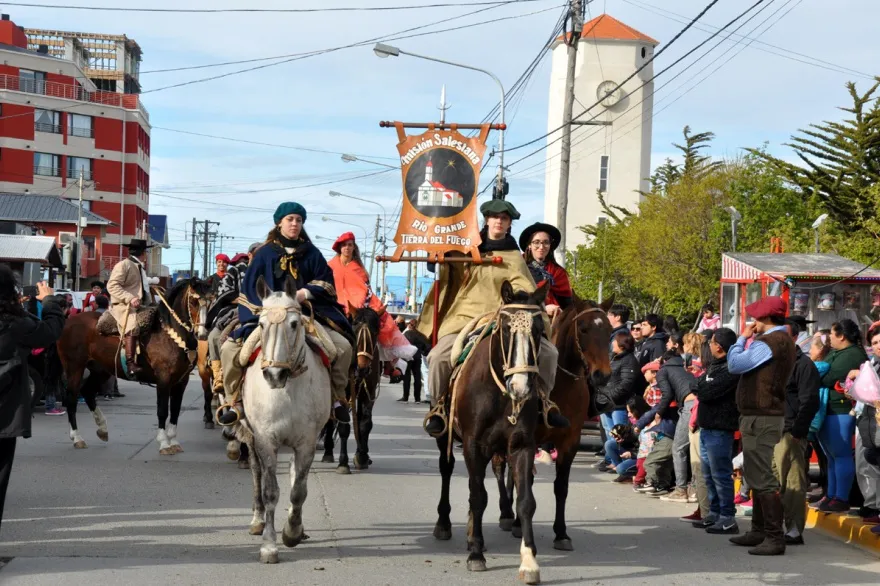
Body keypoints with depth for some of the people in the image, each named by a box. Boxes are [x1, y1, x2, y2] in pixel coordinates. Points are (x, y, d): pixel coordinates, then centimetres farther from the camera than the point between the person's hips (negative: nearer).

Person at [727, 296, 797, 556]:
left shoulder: (768, 343, -19)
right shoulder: (785, 340, 14)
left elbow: (734, 364, -18)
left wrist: (743, 337, -5)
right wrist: (749, 339, 7)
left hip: (760, 417, -11)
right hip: (768, 414, 11)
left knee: (763, 479, -9)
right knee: (757, 477, 19)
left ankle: (775, 538, -9)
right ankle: (759, 531, 27)